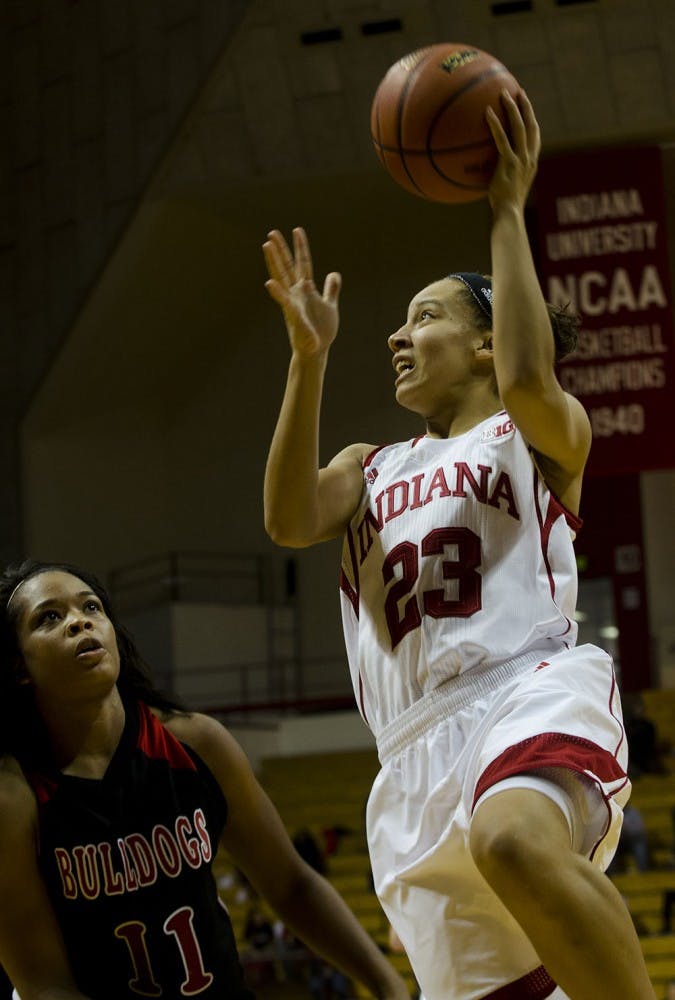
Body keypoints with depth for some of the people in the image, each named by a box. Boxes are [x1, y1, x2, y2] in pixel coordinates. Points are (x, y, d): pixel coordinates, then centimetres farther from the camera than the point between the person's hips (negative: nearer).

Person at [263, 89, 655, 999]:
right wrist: (309, 356, 0)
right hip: (419, 749, 5)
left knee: (516, 841, -42)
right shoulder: (369, 470, 29)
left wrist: (509, 214, -3)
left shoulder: (542, 437, 15)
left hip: (530, 694, -5)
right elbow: (290, 519, 6)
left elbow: (528, 379, -11)